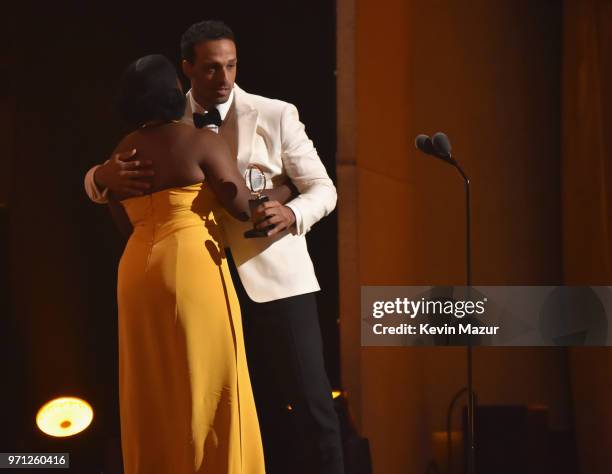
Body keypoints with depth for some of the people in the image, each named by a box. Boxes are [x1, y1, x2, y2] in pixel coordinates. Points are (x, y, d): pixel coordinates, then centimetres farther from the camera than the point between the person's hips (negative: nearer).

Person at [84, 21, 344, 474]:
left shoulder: (276, 115, -1)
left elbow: (323, 189, 0)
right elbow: (97, 185, 6)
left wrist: (291, 214, -24)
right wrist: (106, 174, -21)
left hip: (275, 278, -2)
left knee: (310, 403, -5)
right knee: (257, 408, 8)